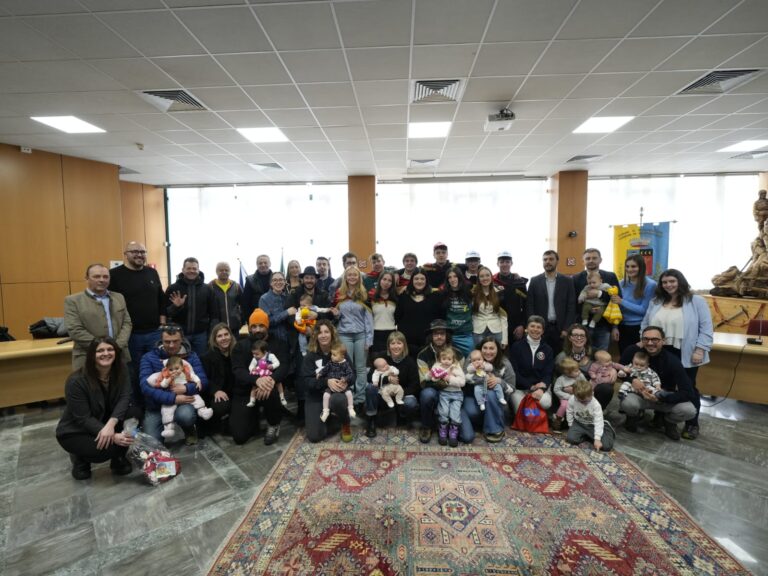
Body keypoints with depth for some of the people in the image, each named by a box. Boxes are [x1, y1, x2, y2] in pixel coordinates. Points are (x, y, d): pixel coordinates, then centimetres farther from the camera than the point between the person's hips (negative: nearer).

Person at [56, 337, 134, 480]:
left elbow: (124, 398, -21)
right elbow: (83, 419, -26)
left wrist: (110, 425, -38)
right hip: (75, 432, -5)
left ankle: (118, 459, -1)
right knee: (107, 447, -29)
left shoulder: (120, 372, -11)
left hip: (105, 422, 5)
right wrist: (113, 436, -36)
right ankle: (80, 458, 6)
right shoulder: (76, 381, -25)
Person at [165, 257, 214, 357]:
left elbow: (212, 313, 8)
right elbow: (166, 312, 1)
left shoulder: (206, 289, 4)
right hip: (180, 334, -1)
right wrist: (175, 306, -20)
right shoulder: (173, 288, 0)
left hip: (201, 334, 1)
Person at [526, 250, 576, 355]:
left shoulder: (567, 281, 4)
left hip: (560, 328, 0)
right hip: (540, 328, 0)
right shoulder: (535, 281, 4)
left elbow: (571, 307, 1)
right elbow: (529, 306, 1)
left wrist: (566, 329, -7)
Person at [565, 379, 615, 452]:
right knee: (570, 438, -24)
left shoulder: (596, 404, -25)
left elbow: (598, 422, -27)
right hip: (579, 423, 2)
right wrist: (571, 426, -1)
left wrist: (597, 439, -31)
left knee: (606, 446, -16)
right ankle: (588, 436, 5)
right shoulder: (572, 400, -17)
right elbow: (569, 413, 0)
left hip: (592, 425, -2)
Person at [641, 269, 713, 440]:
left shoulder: (696, 301, -4)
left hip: (685, 355, -3)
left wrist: (700, 350, -14)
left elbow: (706, 328, -7)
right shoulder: (655, 302, 9)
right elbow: (645, 324, 12)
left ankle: (692, 424, 23)